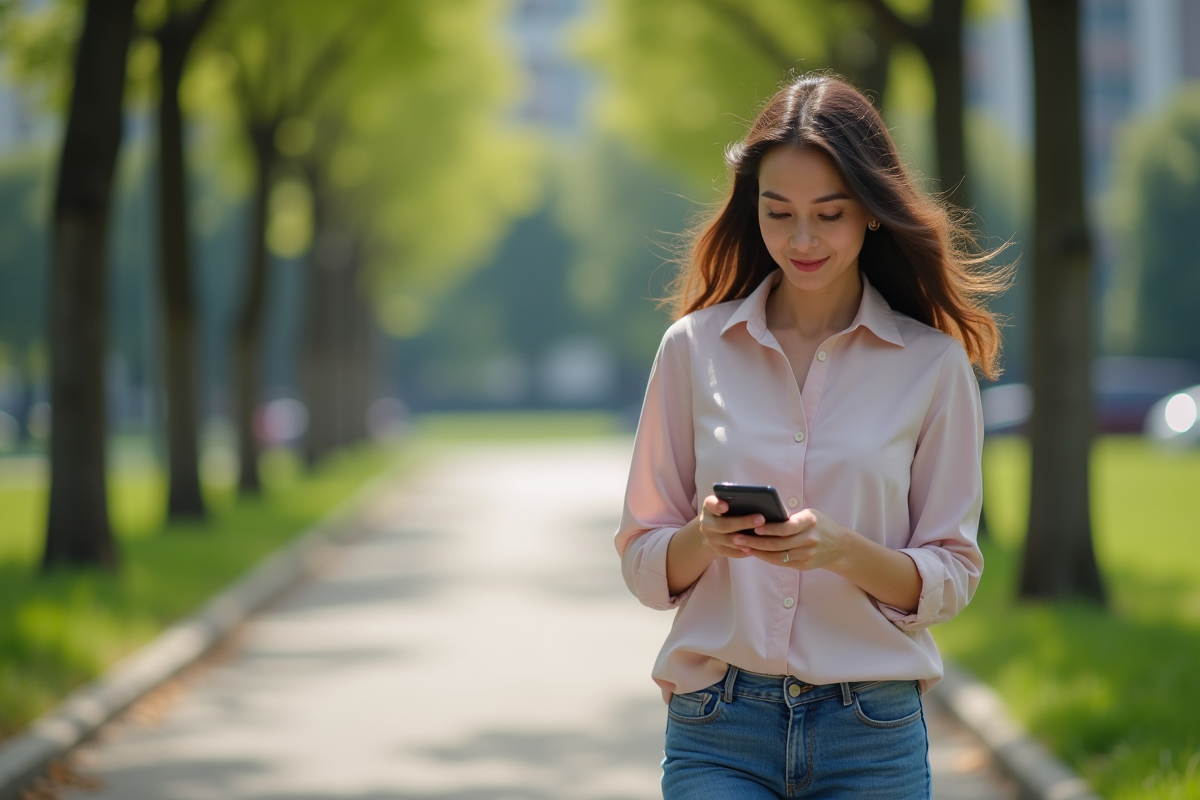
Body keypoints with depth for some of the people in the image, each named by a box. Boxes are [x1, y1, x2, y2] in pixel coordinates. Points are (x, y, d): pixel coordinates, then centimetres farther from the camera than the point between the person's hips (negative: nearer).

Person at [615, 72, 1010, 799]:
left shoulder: (933, 364, 1)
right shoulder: (695, 348, 4)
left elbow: (952, 577, 2)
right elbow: (642, 562, 7)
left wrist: (844, 550, -17)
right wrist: (706, 538, -14)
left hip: (874, 738, 0)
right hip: (719, 732, 0)